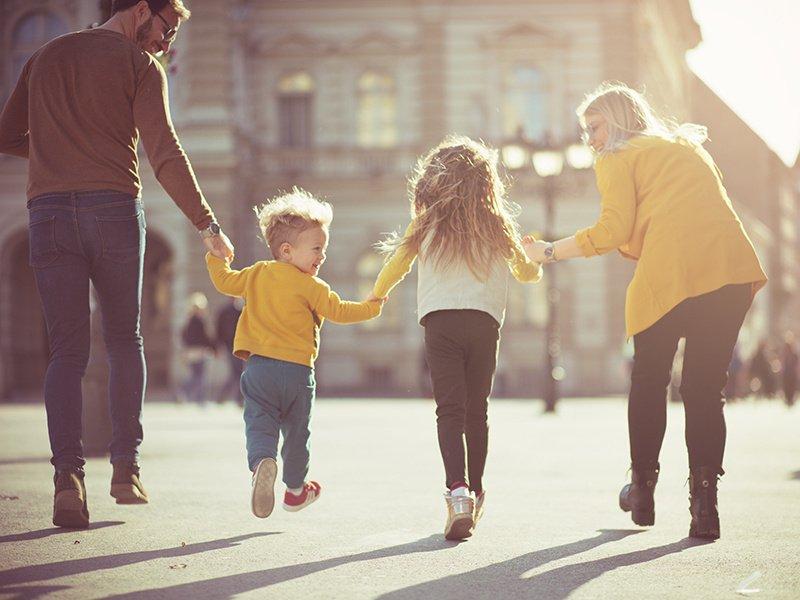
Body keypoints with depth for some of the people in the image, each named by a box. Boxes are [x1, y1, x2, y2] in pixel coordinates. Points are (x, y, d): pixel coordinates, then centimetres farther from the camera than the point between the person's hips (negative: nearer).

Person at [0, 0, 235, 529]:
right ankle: (126, 467, 10)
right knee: (125, 340, 14)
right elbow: (165, 153, -7)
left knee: (67, 351, 1)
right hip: (113, 207, -3)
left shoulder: (45, 58, 20)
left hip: (49, 210, 3)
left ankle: (69, 474, -16)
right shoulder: (140, 64, 4)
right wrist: (208, 225, -5)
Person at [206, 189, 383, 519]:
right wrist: (371, 307, 10)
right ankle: (295, 489, 30)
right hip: (297, 368, -2)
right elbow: (339, 311, -5)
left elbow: (225, 282, 16)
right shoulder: (311, 286, -7)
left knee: (260, 422, -4)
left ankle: (262, 462, -36)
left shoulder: (257, 274, 8)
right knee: (297, 430, 15)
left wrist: (216, 258, 35)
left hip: (259, 365, 2)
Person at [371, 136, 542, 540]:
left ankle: (458, 490, -25)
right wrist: (536, 256, 47)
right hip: (485, 322, 2)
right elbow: (528, 273, 23)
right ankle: (475, 493, 22)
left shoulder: (427, 222, 6)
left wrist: (374, 298, 35)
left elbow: (395, 267, 15)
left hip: (440, 322, -2)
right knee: (477, 411, 13)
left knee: (450, 411, -6)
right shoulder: (498, 224, 11)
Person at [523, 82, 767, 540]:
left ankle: (643, 489, 24)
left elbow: (614, 231, 0)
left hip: (670, 274, -5)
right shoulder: (689, 146, 30)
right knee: (705, 389, 7)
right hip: (735, 266, 5)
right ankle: (705, 502, -4)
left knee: (649, 381, 14)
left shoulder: (618, 158, 11)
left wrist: (548, 252, 10)